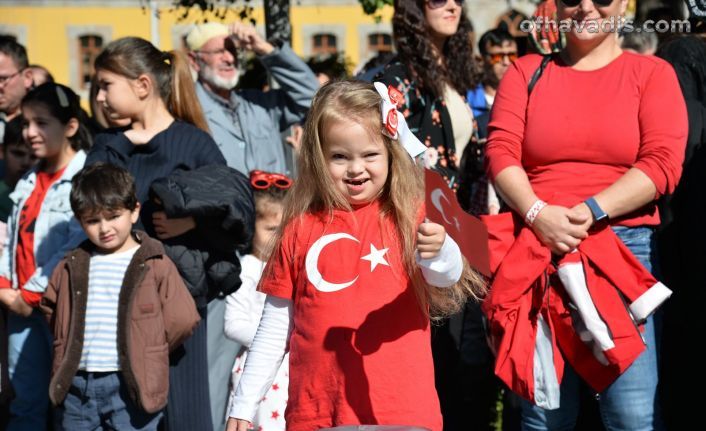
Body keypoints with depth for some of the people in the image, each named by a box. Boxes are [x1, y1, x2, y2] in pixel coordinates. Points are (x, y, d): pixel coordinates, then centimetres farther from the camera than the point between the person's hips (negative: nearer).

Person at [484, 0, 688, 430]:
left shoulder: (653, 73, 7)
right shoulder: (526, 72, 13)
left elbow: (663, 163, -4)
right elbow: (501, 152, 2)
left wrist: (592, 211, -16)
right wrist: (538, 214, -15)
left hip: (625, 247, -2)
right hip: (537, 247, 2)